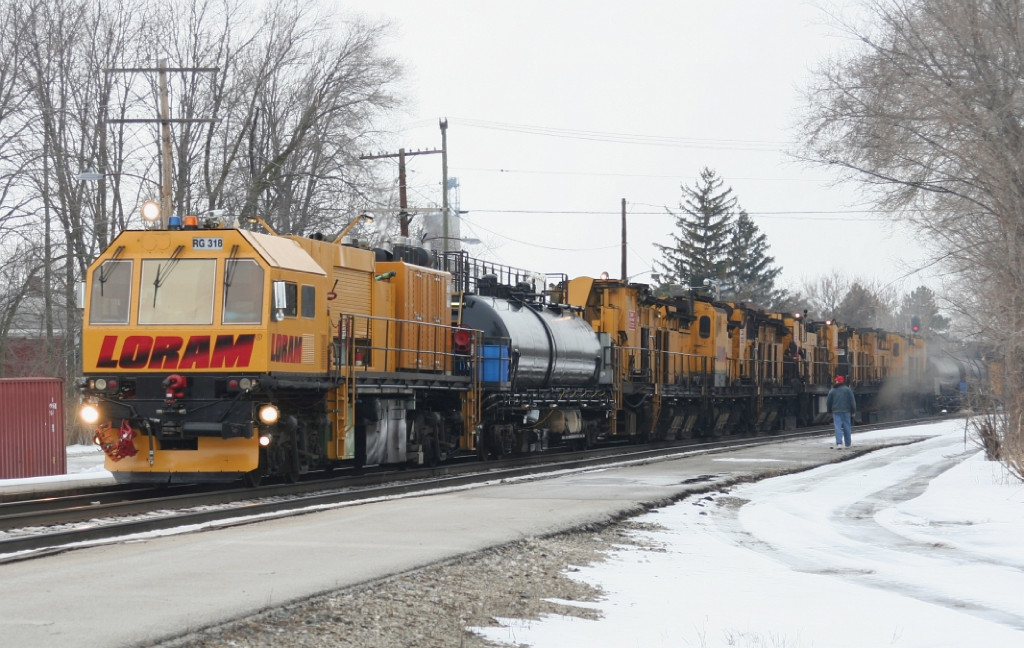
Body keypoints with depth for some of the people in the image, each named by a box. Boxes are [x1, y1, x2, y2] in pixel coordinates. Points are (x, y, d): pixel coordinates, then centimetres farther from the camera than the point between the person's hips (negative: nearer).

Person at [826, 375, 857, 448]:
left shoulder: (832, 391, 5)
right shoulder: (847, 389, 3)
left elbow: (828, 402, 9)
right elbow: (852, 401, 0)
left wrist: (830, 410, 23)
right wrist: (853, 411, 4)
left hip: (836, 411, 0)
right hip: (846, 411, 0)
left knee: (838, 427, -6)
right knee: (846, 427, 8)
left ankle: (839, 442, -22)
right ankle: (847, 444, 13)